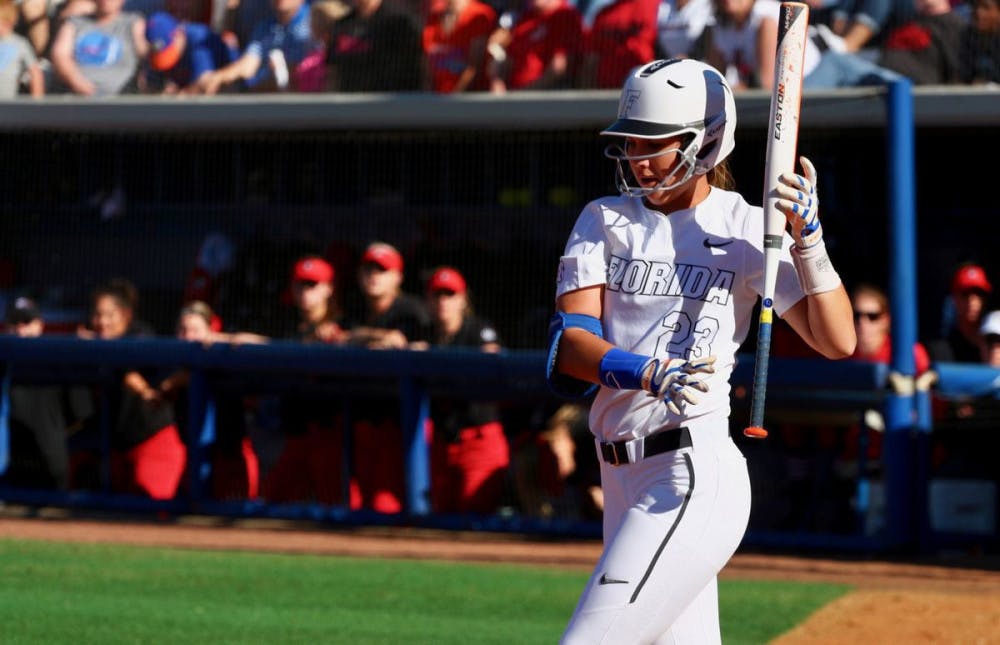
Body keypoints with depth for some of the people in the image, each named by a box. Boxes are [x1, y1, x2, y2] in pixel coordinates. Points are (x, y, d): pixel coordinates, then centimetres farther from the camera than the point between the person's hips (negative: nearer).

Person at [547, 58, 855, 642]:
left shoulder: (746, 227, -1)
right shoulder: (605, 221, 11)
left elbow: (838, 342, -7)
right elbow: (570, 343, -3)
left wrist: (807, 241, -18)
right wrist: (648, 373, -22)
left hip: (696, 478, -6)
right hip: (623, 478, 6)